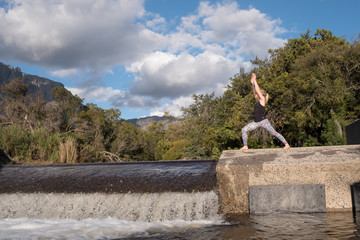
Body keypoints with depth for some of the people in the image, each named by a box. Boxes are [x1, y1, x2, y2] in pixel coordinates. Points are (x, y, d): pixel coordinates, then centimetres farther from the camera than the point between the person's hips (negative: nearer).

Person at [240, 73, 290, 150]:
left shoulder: (263, 100, -6)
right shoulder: (258, 100, 13)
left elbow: (257, 90, -8)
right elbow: (255, 91, 18)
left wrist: (254, 80, -2)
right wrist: (252, 83, 15)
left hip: (263, 121, -8)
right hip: (256, 122, 8)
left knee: (274, 133, -3)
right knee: (244, 130, -4)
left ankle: (287, 144, 7)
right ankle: (245, 146, 0)